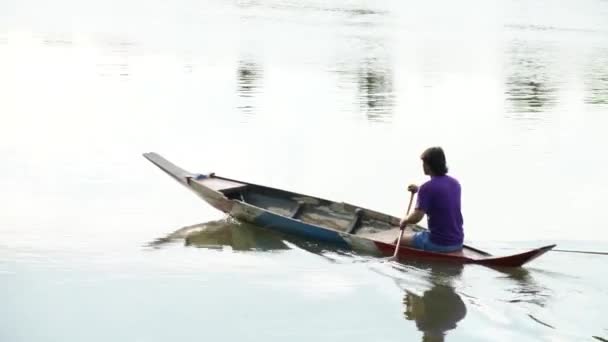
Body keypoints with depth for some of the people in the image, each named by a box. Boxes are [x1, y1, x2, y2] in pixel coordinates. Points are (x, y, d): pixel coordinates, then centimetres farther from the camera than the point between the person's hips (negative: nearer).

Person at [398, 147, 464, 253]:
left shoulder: (427, 188, -18)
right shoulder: (455, 183, 5)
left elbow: (416, 217, -23)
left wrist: (405, 220, -3)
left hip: (438, 244, -7)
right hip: (458, 242, 7)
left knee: (399, 240, 14)